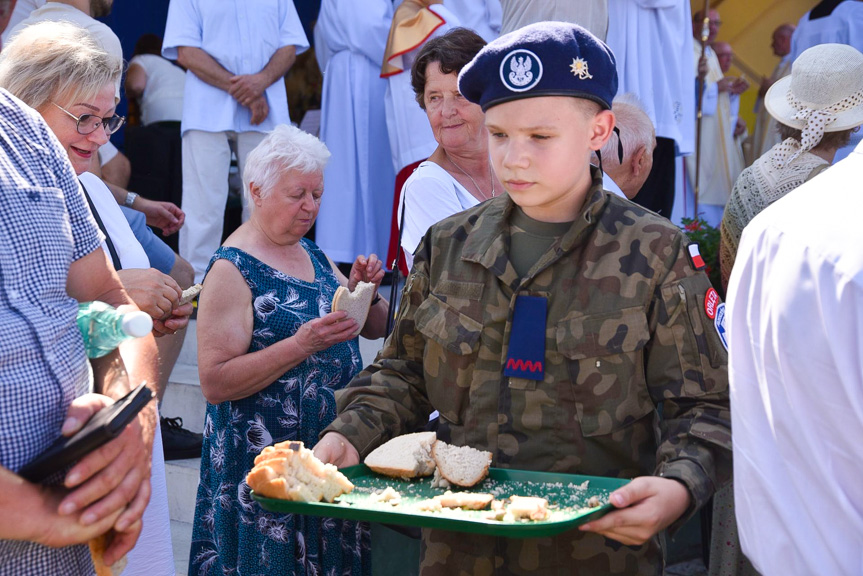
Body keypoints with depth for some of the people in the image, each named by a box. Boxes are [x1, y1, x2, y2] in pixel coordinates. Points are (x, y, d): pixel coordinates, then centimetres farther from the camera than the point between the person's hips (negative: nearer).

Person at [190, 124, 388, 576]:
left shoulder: (311, 254, 12)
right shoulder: (233, 271, -12)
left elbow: (375, 328, 18)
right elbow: (214, 382, -19)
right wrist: (301, 345, -26)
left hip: (333, 451, 7)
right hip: (265, 458, -7)